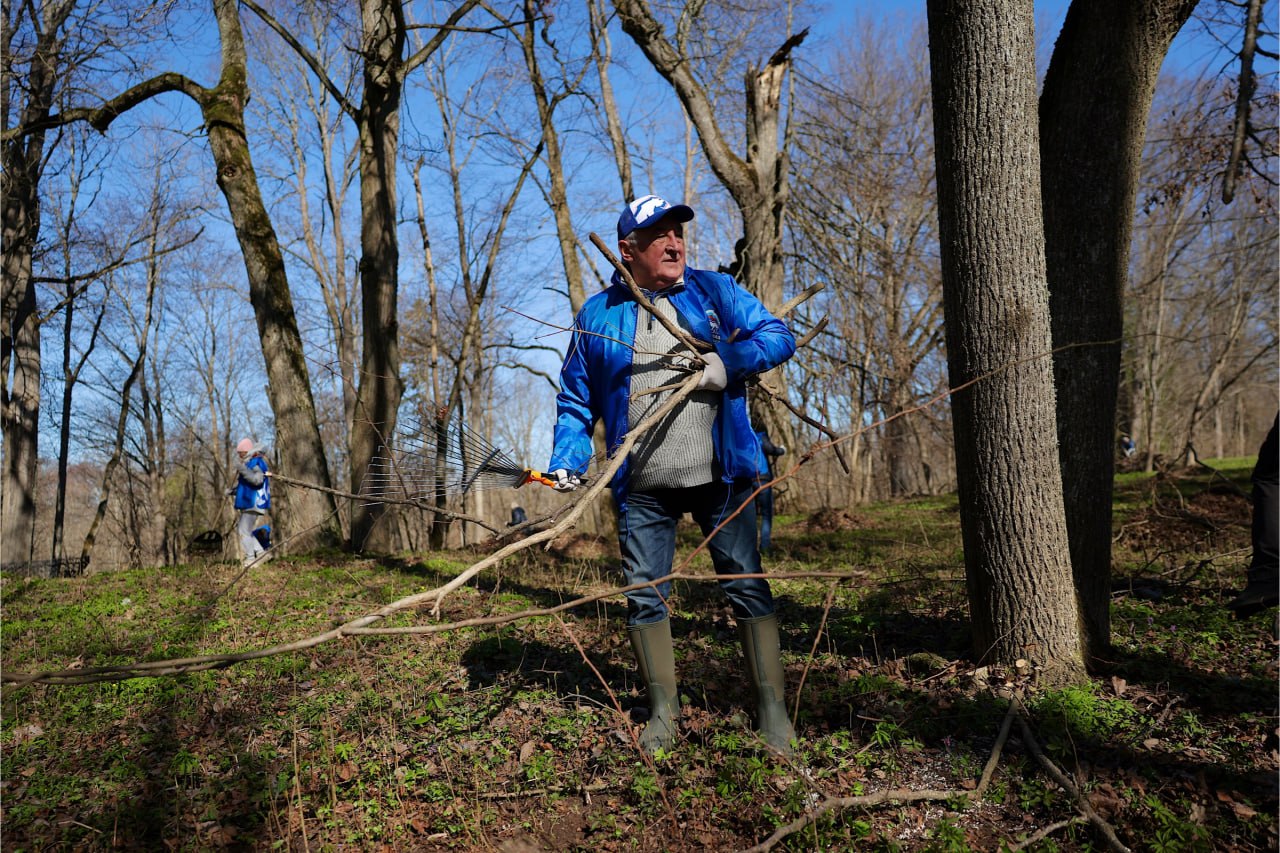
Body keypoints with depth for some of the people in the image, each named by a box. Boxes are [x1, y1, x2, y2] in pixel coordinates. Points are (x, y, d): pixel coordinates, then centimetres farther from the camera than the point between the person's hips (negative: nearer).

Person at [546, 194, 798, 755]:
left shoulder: (715, 291, 6)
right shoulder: (596, 316, 7)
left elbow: (779, 338, 2)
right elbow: (575, 400, 11)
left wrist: (726, 365, -14)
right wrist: (567, 460, -3)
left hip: (720, 477, -1)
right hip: (641, 488, 1)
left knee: (747, 585, 3)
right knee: (644, 596, 6)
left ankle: (772, 708, 15)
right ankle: (663, 710, 21)